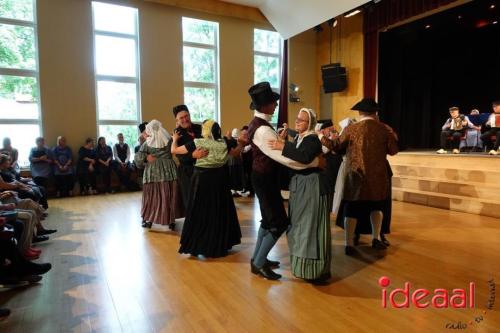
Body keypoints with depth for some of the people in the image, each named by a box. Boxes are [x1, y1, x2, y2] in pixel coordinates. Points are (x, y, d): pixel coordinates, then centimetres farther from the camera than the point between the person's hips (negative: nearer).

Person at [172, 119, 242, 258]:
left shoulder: (197, 142, -9)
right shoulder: (225, 142, -2)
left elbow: (174, 150, -2)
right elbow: (237, 151, 15)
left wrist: (175, 139, 16)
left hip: (202, 179, -3)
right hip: (220, 178, 3)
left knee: (200, 212, 7)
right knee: (221, 211, 16)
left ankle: (198, 246, 13)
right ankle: (221, 244, 27)